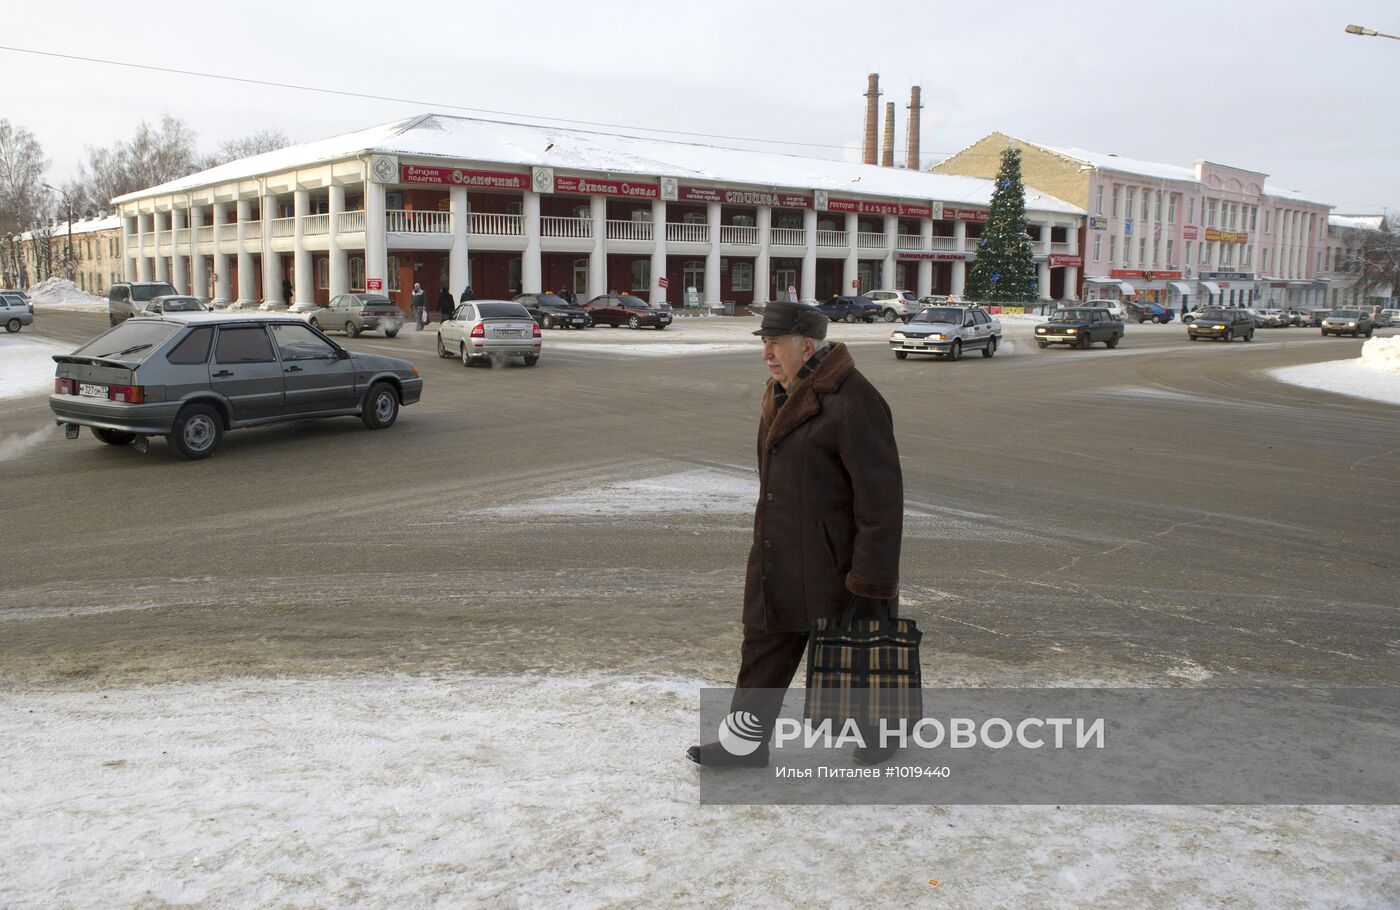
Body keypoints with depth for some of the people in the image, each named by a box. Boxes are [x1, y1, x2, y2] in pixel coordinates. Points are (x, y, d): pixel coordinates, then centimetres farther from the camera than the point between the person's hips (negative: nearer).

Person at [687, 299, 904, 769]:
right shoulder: (783, 392, 8)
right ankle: (746, 743, 24)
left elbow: (881, 496, -22)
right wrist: (766, 543, 22)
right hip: (777, 560, 8)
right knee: (765, 643, 12)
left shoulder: (852, 401, -21)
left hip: (832, 562, -8)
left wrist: (872, 580, -22)